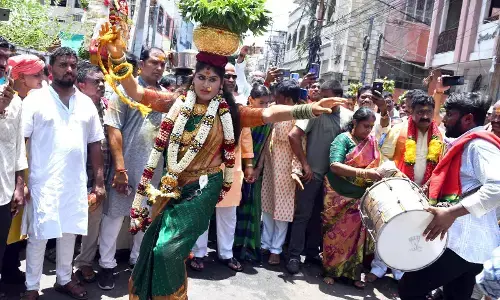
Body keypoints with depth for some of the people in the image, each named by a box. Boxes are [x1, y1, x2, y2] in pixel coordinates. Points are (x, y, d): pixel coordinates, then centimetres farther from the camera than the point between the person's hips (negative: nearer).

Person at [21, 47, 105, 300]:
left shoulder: (86, 103, 9)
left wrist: (99, 181, 8)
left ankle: (64, 279, 32)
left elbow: (95, 143, 11)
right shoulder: (35, 99, -3)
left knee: (69, 233, 14)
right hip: (43, 183, -4)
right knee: (38, 236, 4)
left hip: (76, 183, 4)